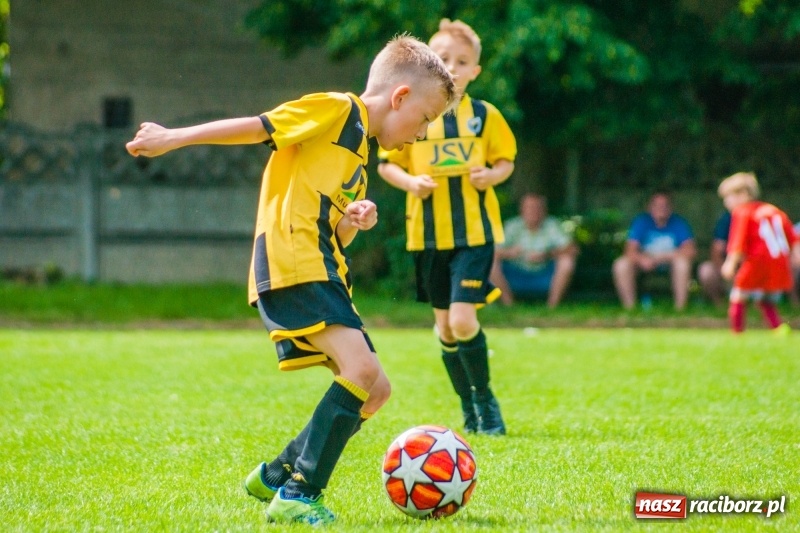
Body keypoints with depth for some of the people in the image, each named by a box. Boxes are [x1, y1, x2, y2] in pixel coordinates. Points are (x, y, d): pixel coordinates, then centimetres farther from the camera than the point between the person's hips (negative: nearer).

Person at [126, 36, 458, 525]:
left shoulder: (359, 152, 26)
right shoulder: (337, 109, -1)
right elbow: (256, 127, -7)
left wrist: (352, 222, 5)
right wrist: (175, 138, -11)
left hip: (322, 270, 10)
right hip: (290, 261, -10)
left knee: (375, 391, 7)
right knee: (362, 369, -23)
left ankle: (277, 476, 17)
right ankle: (298, 496, -21)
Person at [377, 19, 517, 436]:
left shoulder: (485, 116, 0)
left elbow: (505, 160, 9)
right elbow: (386, 164, 6)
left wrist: (492, 175, -12)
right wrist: (410, 182, -13)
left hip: (474, 232, -2)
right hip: (428, 234, 2)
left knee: (463, 318, -15)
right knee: (444, 324, 8)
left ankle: (485, 400, 6)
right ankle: (469, 407, 24)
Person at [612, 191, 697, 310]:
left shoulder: (678, 223, -9)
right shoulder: (641, 221, -7)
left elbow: (690, 251, -21)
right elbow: (630, 250, -17)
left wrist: (662, 256, -29)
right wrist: (642, 259, -40)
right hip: (646, 265, 1)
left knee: (683, 262, -34)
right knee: (621, 265, -25)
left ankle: (680, 308, -27)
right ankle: (629, 308, -19)